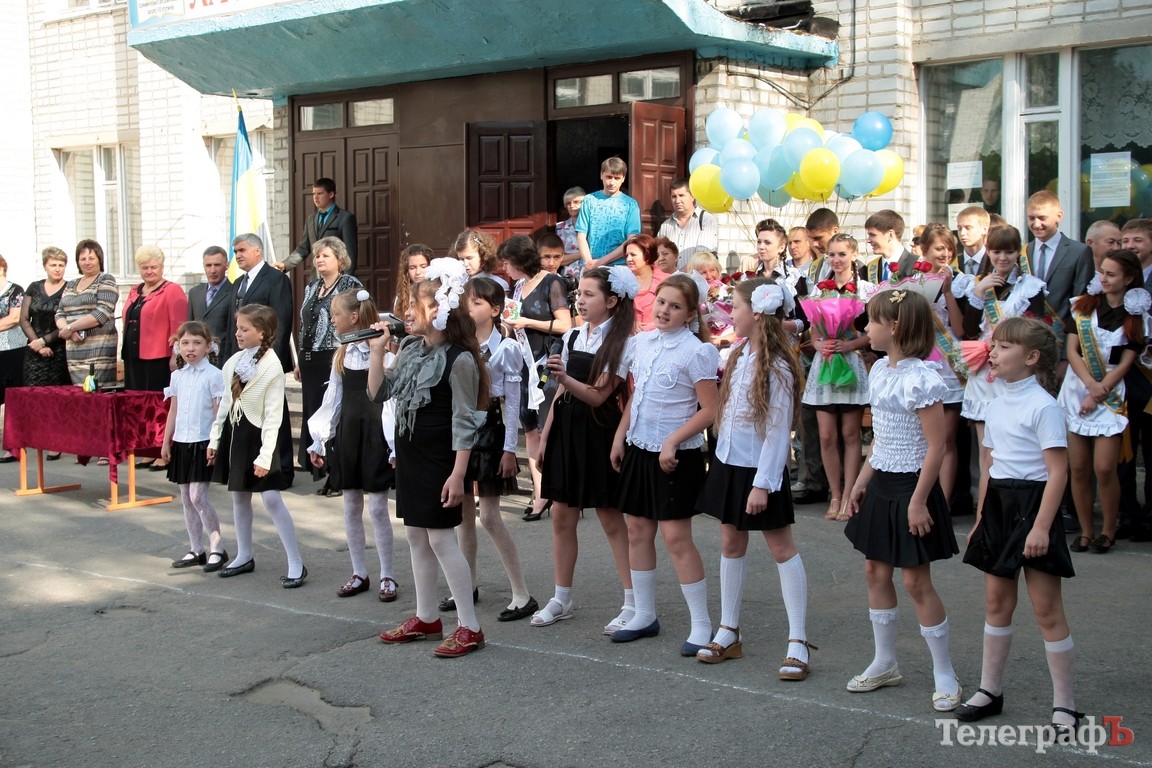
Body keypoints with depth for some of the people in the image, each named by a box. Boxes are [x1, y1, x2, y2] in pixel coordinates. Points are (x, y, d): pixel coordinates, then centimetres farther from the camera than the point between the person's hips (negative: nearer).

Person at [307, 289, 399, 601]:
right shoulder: (341, 355, 10)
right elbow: (333, 400, 15)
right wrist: (318, 441, 13)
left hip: (375, 434, -6)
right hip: (347, 433, 7)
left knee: (377, 508, -2)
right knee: (351, 508, 10)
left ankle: (387, 576, 9)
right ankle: (359, 574, 20)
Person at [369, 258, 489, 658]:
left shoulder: (459, 360, -16)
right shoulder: (410, 350, 8)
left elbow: (464, 423, -17)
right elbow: (379, 393, 11)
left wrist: (458, 474, -20)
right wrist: (377, 351, 1)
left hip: (439, 461, -8)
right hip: (409, 456, 8)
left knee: (440, 537, -7)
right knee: (416, 536, 14)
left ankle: (469, 627, 1)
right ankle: (426, 618, 26)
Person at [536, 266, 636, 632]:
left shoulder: (619, 344, -10)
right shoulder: (572, 336, 9)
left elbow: (598, 395, -18)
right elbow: (561, 392, 13)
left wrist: (565, 378, -33)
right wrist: (545, 436, 11)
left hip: (598, 432, -6)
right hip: (566, 428, 6)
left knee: (611, 519, -1)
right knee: (561, 516, 9)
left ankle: (633, 604, 7)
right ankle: (561, 599, 20)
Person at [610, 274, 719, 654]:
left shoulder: (695, 351, -13)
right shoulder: (641, 342, 7)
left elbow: (709, 410, -14)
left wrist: (672, 441, -21)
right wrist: (619, 436, 10)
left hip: (675, 456, -7)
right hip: (639, 449, 7)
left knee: (676, 537, -6)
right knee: (638, 530, 11)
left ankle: (701, 625, 3)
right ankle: (644, 615, 24)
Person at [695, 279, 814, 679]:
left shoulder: (776, 366, -17)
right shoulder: (739, 355, 7)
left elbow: (778, 431, -18)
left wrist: (762, 484, -19)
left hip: (760, 470, -8)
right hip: (729, 462, 8)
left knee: (782, 549, -1)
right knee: (731, 544, 13)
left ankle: (798, 642, 4)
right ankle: (729, 632, 23)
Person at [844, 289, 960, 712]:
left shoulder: (921, 377, -19)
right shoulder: (880, 371, 7)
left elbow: (935, 446, -19)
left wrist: (918, 501, -20)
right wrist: (862, 482, 13)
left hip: (910, 487, -9)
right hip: (881, 485, 9)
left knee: (916, 581, -2)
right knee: (875, 571, 13)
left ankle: (944, 674, 11)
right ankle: (885, 662, 27)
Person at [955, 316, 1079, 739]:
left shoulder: (1043, 406, -14)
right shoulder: (997, 405, 11)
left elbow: (1058, 470, -17)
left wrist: (1041, 526, -22)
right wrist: (981, 518, 17)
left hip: (1033, 503, -8)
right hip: (999, 505, 8)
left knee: (1046, 608, -3)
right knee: (996, 602, 14)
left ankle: (1065, 706, 7)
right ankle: (989, 691, 25)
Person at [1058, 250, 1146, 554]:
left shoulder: (1137, 315, 2)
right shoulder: (1083, 305, 6)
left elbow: (1125, 363, -2)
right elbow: (1071, 351, 0)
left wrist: (1099, 393, -10)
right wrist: (1091, 384, -13)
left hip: (1110, 395, -2)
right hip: (1076, 388, 2)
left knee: (1104, 468, -10)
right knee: (1078, 468, 1)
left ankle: (1108, 531, 7)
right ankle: (1086, 530, 12)